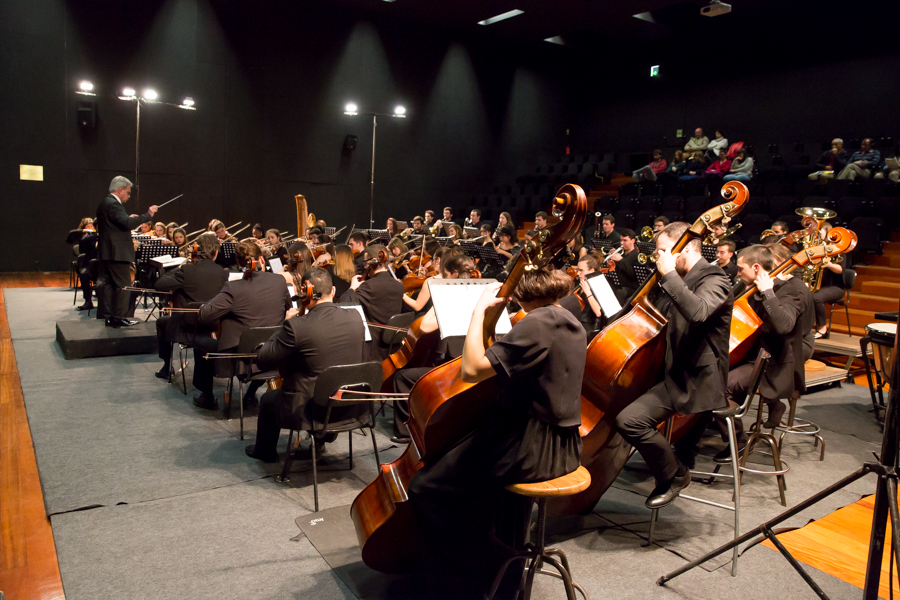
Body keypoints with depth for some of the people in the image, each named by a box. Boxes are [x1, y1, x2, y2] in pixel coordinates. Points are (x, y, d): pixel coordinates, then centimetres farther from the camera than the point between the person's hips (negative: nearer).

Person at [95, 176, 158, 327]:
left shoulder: (105, 203, 16)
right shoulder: (113, 204, -16)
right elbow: (128, 223, -29)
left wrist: (128, 218, 17)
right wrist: (148, 214, -23)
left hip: (106, 252, 11)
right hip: (117, 252, -11)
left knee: (109, 285, 11)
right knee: (124, 285, -5)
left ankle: (111, 317, 17)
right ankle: (119, 318, -4)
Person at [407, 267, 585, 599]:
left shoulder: (537, 322, -17)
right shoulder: (571, 322, 12)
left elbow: (471, 370, -24)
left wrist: (480, 309, -16)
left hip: (532, 448, -10)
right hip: (563, 447, 10)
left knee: (425, 488, -5)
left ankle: (490, 573, 4)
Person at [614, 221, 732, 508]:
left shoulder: (713, 280, -13)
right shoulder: (682, 281, 15)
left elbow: (697, 312, -37)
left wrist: (669, 275, -30)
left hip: (695, 381, -10)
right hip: (672, 371, 10)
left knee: (629, 418, -24)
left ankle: (674, 475, -1)